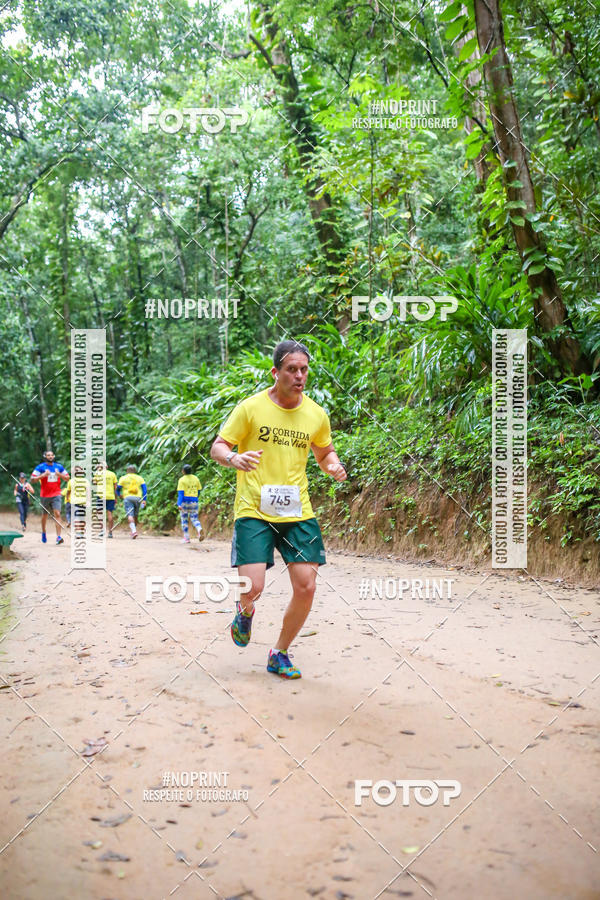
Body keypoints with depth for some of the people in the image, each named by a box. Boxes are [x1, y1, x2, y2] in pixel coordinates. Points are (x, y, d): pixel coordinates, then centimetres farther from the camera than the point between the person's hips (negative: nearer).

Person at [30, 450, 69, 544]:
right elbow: (32, 479, -5)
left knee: (57, 514, -13)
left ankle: (58, 537, -17)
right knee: (45, 515, 13)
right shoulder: (40, 467, -1)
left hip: (56, 495, 0)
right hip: (44, 495, 0)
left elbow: (67, 478, 11)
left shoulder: (59, 467, 6)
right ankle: (43, 532, 39)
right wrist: (43, 475, -18)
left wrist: (59, 474, -8)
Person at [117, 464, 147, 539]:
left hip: (128, 497, -3)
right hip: (138, 498, 3)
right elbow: (144, 489, 5)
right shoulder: (140, 478, 16)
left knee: (130, 515, -14)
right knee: (135, 516, 15)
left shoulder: (123, 478, 10)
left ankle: (134, 530, -32)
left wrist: (119, 495, 33)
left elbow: (118, 489, 11)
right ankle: (134, 529, 21)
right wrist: (144, 500, 1)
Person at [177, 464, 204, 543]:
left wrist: (179, 504, -18)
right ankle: (200, 530, -23)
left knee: (184, 520, 8)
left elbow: (180, 493, -14)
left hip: (184, 501, -3)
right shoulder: (196, 479, 8)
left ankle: (186, 538, 10)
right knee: (194, 519, 8)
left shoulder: (182, 480, -6)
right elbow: (198, 491, 14)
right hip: (194, 501, 4)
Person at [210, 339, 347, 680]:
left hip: (299, 513, 4)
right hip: (254, 511, -3)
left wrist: (333, 465, -1)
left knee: (306, 586, -2)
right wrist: (234, 458, -23)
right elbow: (217, 447, 0)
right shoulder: (251, 408, -5)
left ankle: (280, 654, 21)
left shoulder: (316, 414, 6)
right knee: (253, 586, -14)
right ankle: (245, 611, 26)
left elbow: (325, 451, 23)